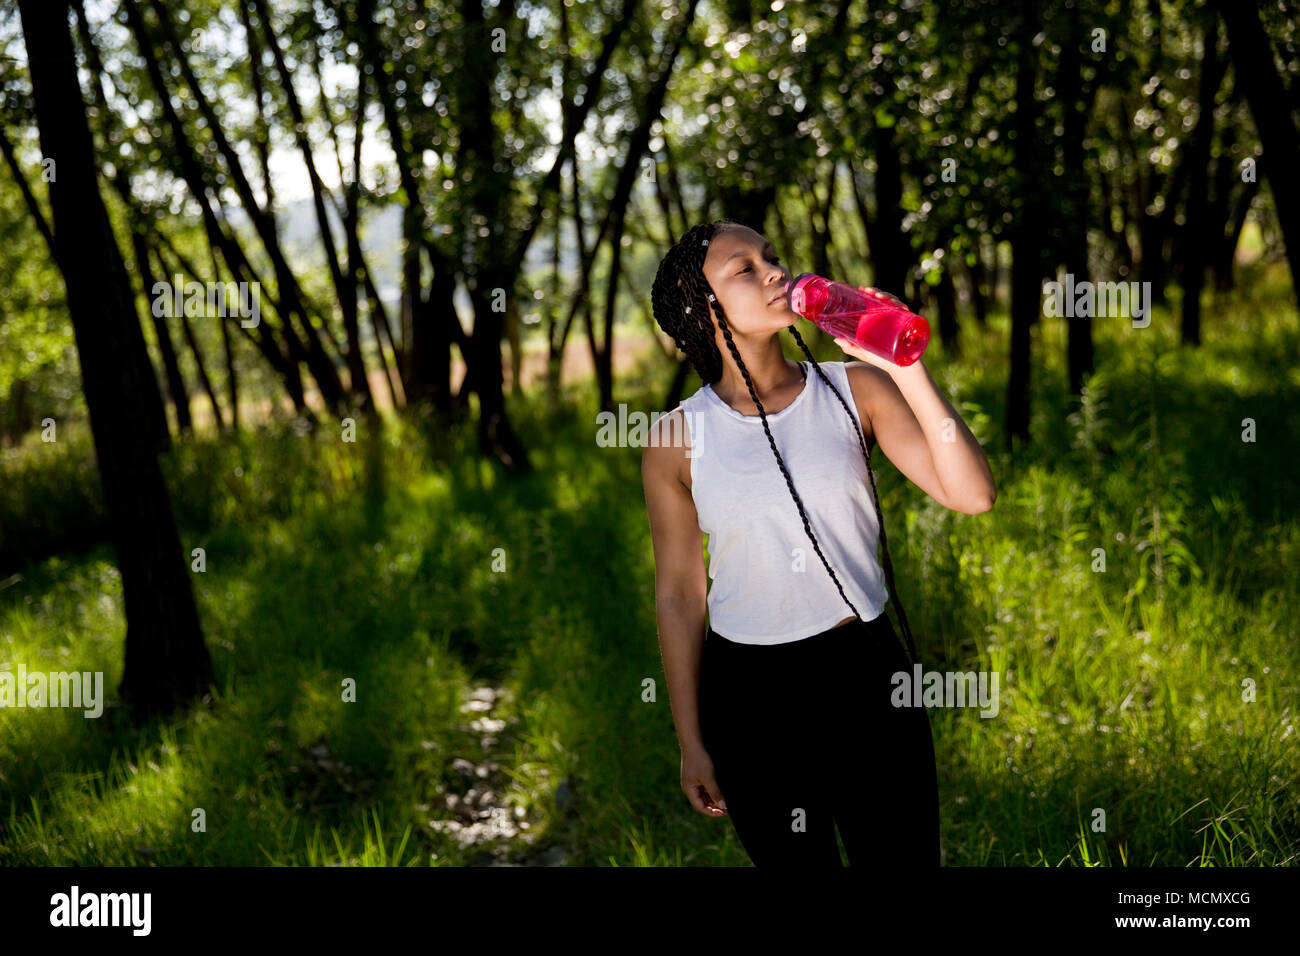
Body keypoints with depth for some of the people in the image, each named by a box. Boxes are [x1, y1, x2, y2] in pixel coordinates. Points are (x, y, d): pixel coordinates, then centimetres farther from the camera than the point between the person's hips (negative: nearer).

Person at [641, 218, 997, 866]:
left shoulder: (855, 389, -4)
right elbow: (679, 594, 1)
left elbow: (972, 496, -13)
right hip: (748, 692, 0)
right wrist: (692, 744, 4)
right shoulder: (677, 440, -5)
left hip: (867, 674, 1)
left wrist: (906, 368, -21)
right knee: (794, 860, 14)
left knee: (905, 858, 9)